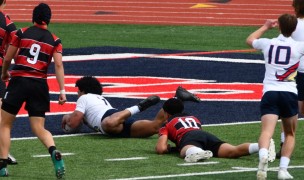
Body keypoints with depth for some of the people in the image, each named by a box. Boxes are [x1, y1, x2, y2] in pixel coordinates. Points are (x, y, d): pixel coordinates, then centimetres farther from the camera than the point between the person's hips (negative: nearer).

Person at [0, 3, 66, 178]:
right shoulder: (54, 40, 7)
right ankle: (54, 151, -24)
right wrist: (62, 90, -6)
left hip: (19, 80, -2)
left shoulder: (21, 33, 3)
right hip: (40, 85, 2)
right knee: (39, 128, 6)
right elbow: (59, 65, -4)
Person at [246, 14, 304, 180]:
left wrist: (266, 26, 44)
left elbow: (250, 40, 31)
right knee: (290, 134, 16)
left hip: (269, 92, 1)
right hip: (290, 94, -1)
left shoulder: (267, 43, 9)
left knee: (267, 131, -15)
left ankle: (263, 155, -45)